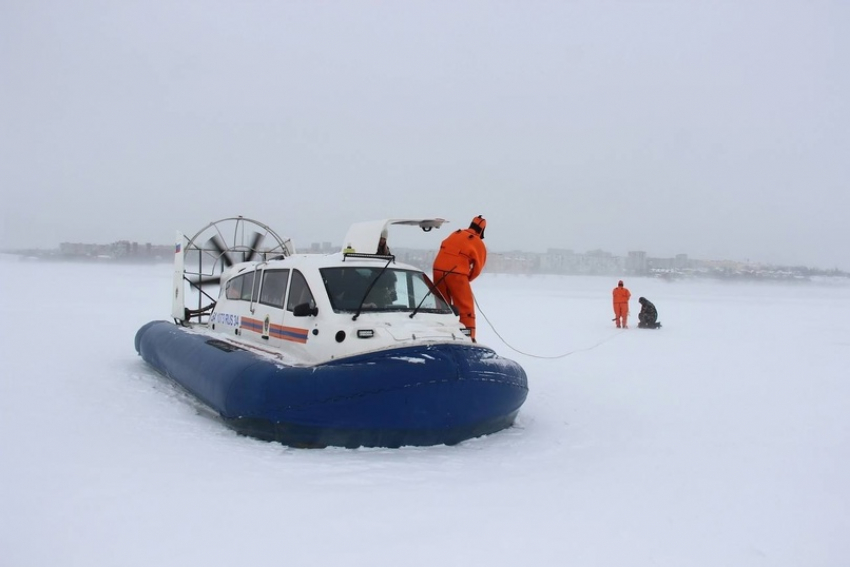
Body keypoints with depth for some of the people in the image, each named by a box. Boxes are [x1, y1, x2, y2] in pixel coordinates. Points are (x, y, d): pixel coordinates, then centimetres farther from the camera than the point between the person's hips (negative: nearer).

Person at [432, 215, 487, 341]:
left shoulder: (455, 234, 16)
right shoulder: (478, 243, 2)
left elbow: (445, 251, 17)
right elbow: (478, 266, 4)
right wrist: (468, 278, 19)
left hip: (438, 270, 5)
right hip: (456, 273, -5)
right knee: (466, 307, 4)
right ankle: (469, 337, 0)